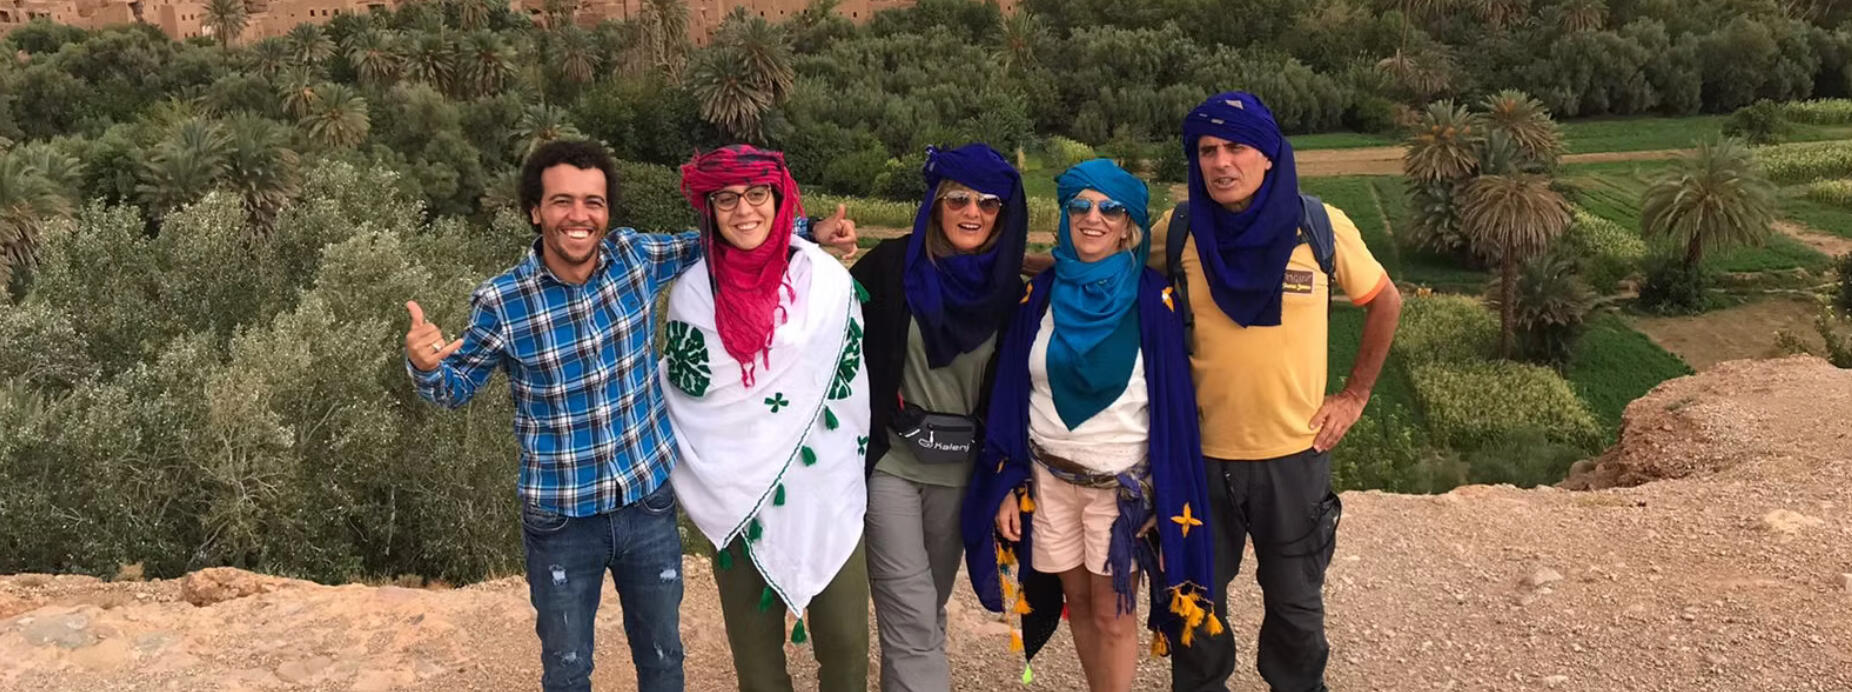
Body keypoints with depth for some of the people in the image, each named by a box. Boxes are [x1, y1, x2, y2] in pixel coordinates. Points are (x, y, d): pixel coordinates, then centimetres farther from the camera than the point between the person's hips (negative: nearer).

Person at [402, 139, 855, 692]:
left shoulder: (635, 256, -9)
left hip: (649, 504, 2)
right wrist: (424, 364, -24)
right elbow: (455, 387, 0)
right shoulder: (501, 302, -15)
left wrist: (809, 231, 2)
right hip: (561, 520, -2)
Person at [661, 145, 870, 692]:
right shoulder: (693, 290, -1)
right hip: (738, 498, 1)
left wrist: (853, 468, 5)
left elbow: (851, 382, 4)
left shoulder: (825, 277, -3)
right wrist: (703, 482, 5)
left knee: (845, 642, 4)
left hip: (826, 490, -1)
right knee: (754, 646, 10)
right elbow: (682, 393, 8)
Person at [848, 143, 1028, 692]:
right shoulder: (892, 265, -10)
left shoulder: (1007, 287, 1)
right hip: (890, 462, -4)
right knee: (911, 615, -7)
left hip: (960, 468, 4)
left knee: (931, 609, 15)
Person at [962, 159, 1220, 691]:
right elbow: (1011, 395, 3)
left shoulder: (1152, 300, -9)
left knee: (1112, 614, 4)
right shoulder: (1043, 294, 0)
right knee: (1077, 600, 14)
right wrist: (1008, 485, 1)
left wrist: (1169, 498, -9)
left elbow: (1173, 404, -7)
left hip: (1124, 483, -3)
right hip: (1049, 477, 3)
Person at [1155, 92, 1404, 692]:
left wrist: (1355, 396, 3)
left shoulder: (1322, 227, -9)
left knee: (1297, 604, 17)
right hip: (1202, 453, 1)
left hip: (1296, 452, 0)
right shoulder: (1178, 231, -7)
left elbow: (1385, 303, 6)